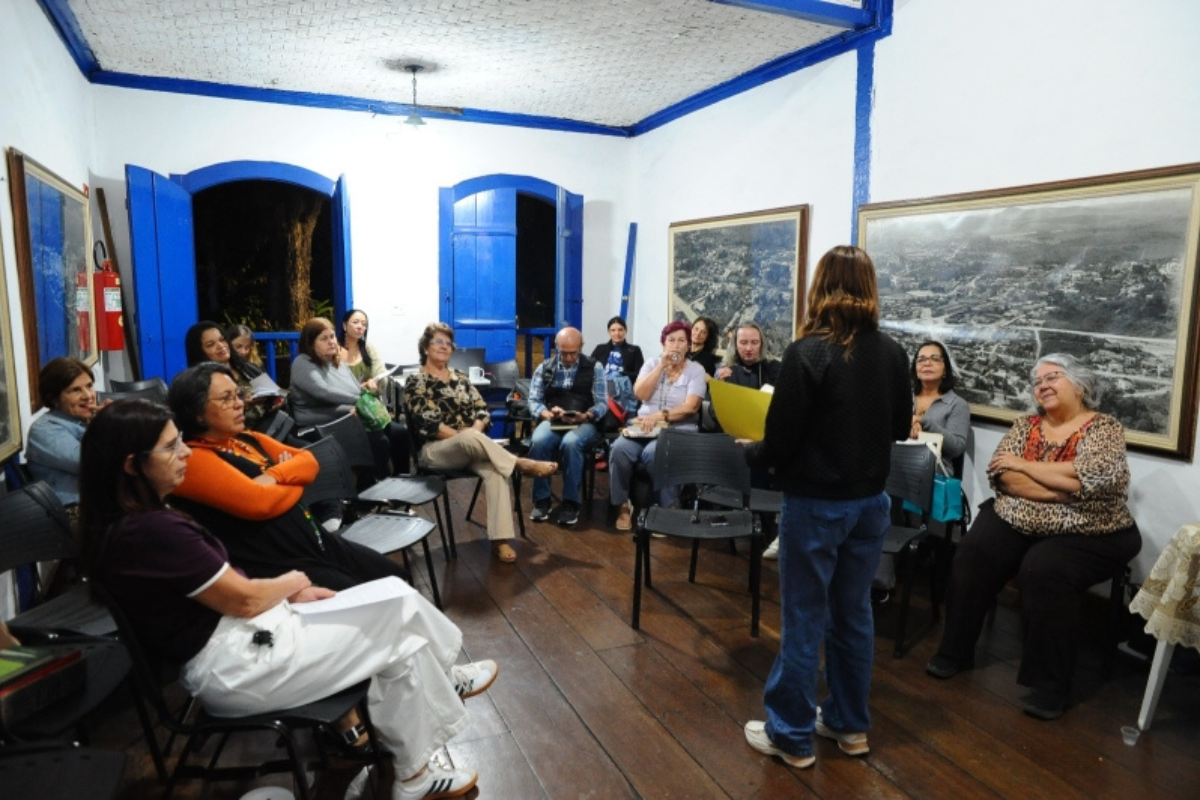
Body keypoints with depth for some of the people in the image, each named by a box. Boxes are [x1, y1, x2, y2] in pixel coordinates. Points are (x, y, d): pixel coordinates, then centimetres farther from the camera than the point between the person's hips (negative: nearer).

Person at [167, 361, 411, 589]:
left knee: (398, 579, 11)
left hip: (318, 542, 9)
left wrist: (275, 475, -10)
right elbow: (259, 503, -24)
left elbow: (308, 461, 12)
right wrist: (295, 481, -3)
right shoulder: (192, 459, -14)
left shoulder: (248, 439, 13)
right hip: (279, 567, -9)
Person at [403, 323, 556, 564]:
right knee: (471, 439, -39)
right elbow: (428, 424, -12)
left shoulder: (460, 377, 16)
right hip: (434, 450, -4)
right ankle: (523, 464, -24)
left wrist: (475, 431, -12)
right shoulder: (415, 382, -1)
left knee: (494, 470, -29)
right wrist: (465, 435, -18)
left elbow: (483, 410, 9)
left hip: (469, 446, 5)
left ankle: (499, 539, -34)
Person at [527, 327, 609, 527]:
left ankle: (570, 502, -24)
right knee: (538, 442, -32)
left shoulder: (594, 368, 7)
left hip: (584, 423, -2)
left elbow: (602, 403, 1)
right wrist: (547, 413, -16)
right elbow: (534, 401, 6)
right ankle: (541, 500, -18)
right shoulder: (544, 368, 12)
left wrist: (585, 416, -19)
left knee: (570, 443, -36)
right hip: (552, 421, 2)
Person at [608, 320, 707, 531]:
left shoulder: (696, 370, 3)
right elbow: (640, 394, -4)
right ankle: (623, 505, -11)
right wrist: (662, 365, -8)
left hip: (678, 431, -3)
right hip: (644, 426, 3)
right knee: (620, 448, -27)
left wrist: (660, 416, -21)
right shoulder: (652, 364, 13)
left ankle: (667, 508, -17)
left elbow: (690, 407, -10)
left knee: (652, 453, -35)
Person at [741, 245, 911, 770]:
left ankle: (792, 736, 21)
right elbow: (900, 428, 10)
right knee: (853, 613, 18)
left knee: (804, 620, 7)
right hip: (870, 501, 6)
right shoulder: (892, 353, -1)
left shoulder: (807, 352, -19)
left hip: (815, 504, -6)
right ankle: (849, 724, 34)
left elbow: (780, 441, -17)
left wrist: (751, 452, 3)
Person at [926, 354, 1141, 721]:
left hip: (1084, 533, -4)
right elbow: (1000, 476, -6)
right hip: (1016, 521, 4)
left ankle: (1051, 684, -16)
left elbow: (1093, 478, -23)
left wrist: (1023, 464, -14)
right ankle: (955, 650, -4)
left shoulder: (1104, 428, -4)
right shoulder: (1025, 425, 8)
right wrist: (1068, 487, -17)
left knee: (1046, 570, -31)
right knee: (972, 554, -21)